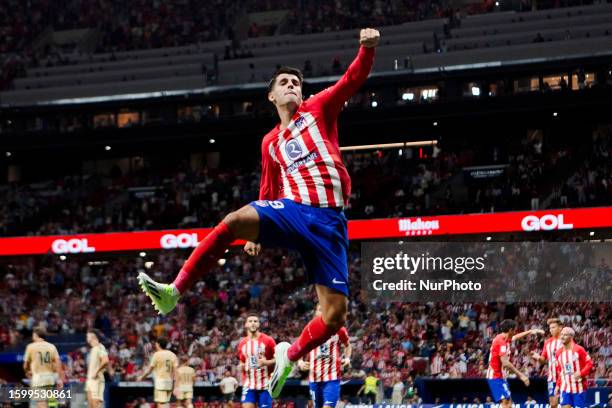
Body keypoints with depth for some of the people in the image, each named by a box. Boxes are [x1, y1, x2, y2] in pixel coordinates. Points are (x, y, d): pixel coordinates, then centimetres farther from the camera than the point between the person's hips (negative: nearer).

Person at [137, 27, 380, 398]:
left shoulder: (319, 109, 12)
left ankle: (290, 355, 18)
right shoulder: (271, 142, 21)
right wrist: (259, 233, 17)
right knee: (235, 221, -30)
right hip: (291, 209, 2)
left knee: (336, 314, -9)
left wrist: (368, 48, -20)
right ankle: (174, 292, -26)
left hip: (329, 221, -2)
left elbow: (354, 79, -2)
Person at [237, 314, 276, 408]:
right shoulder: (242, 343, 9)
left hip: (265, 385, -2)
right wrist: (241, 366, 0)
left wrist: (266, 362, -19)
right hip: (249, 385, 2)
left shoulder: (268, 340, -3)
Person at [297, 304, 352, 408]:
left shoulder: (339, 330, 3)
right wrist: (299, 362, -3)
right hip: (314, 377, 3)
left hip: (332, 377, -3)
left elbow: (347, 345, 20)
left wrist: (347, 358, 0)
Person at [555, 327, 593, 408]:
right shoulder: (559, 353, 8)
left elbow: (589, 363, -9)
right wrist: (558, 385, 10)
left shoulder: (579, 349, -8)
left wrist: (581, 374, -24)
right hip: (565, 387, 4)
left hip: (579, 387, -4)